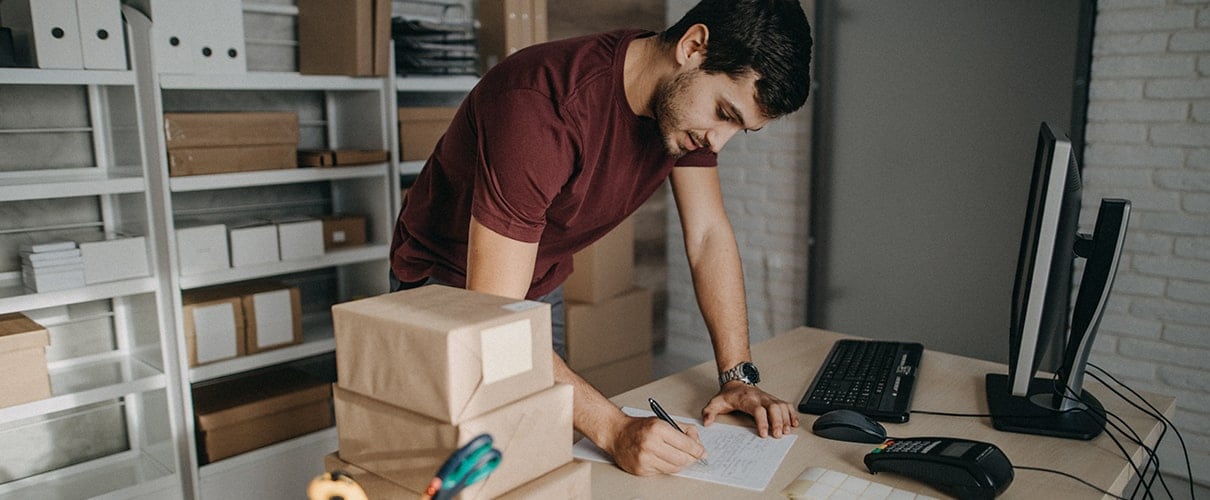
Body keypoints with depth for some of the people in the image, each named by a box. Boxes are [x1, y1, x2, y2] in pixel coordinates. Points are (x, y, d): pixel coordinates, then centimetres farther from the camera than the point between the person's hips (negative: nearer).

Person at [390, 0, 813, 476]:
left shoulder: (689, 98, -13)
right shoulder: (541, 107, -37)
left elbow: (709, 234, -7)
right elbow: (491, 316, -38)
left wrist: (737, 375, -15)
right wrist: (614, 429, -43)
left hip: (542, 287, 6)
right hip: (449, 289, -6)